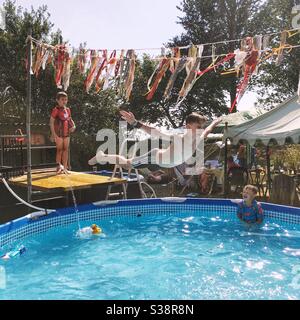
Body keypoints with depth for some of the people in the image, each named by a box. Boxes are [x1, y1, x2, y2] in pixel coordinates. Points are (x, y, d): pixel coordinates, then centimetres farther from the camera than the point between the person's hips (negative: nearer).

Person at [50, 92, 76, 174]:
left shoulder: (67, 110, 10)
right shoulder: (56, 110, -9)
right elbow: (51, 122, -11)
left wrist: (73, 125, 2)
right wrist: (54, 134, -18)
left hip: (66, 133, 6)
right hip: (59, 133, -6)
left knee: (66, 149, 8)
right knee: (59, 149, -2)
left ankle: (65, 167, 15)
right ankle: (59, 166, 7)